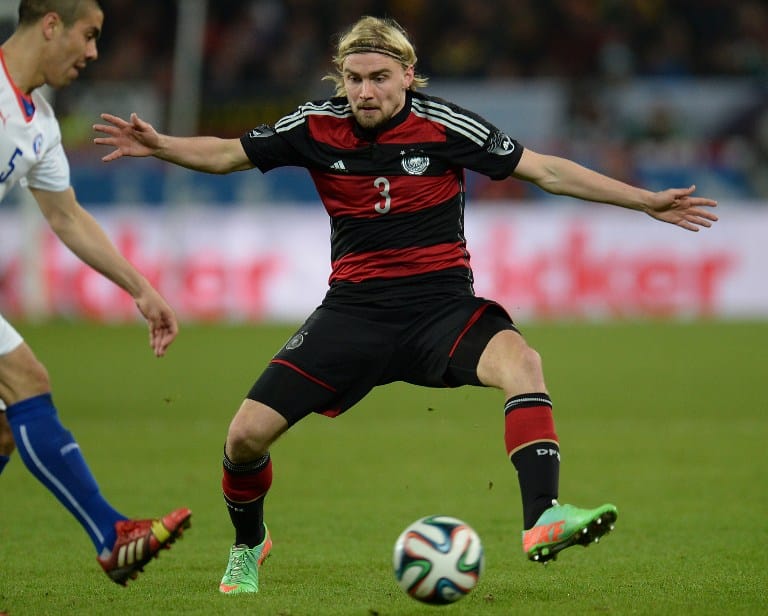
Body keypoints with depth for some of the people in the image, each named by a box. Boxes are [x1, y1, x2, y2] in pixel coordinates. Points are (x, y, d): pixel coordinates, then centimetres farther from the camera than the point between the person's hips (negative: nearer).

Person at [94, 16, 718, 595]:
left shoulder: (443, 125, -8)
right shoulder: (317, 126, -1)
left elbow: (545, 169, -5)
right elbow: (227, 155, 12)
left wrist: (648, 201, -7)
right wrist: (158, 145, -6)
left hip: (442, 302, -2)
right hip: (355, 307, 2)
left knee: (521, 361, -35)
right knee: (247, 434, -9)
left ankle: (543, 519, -41)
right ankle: (248, 544, 23)